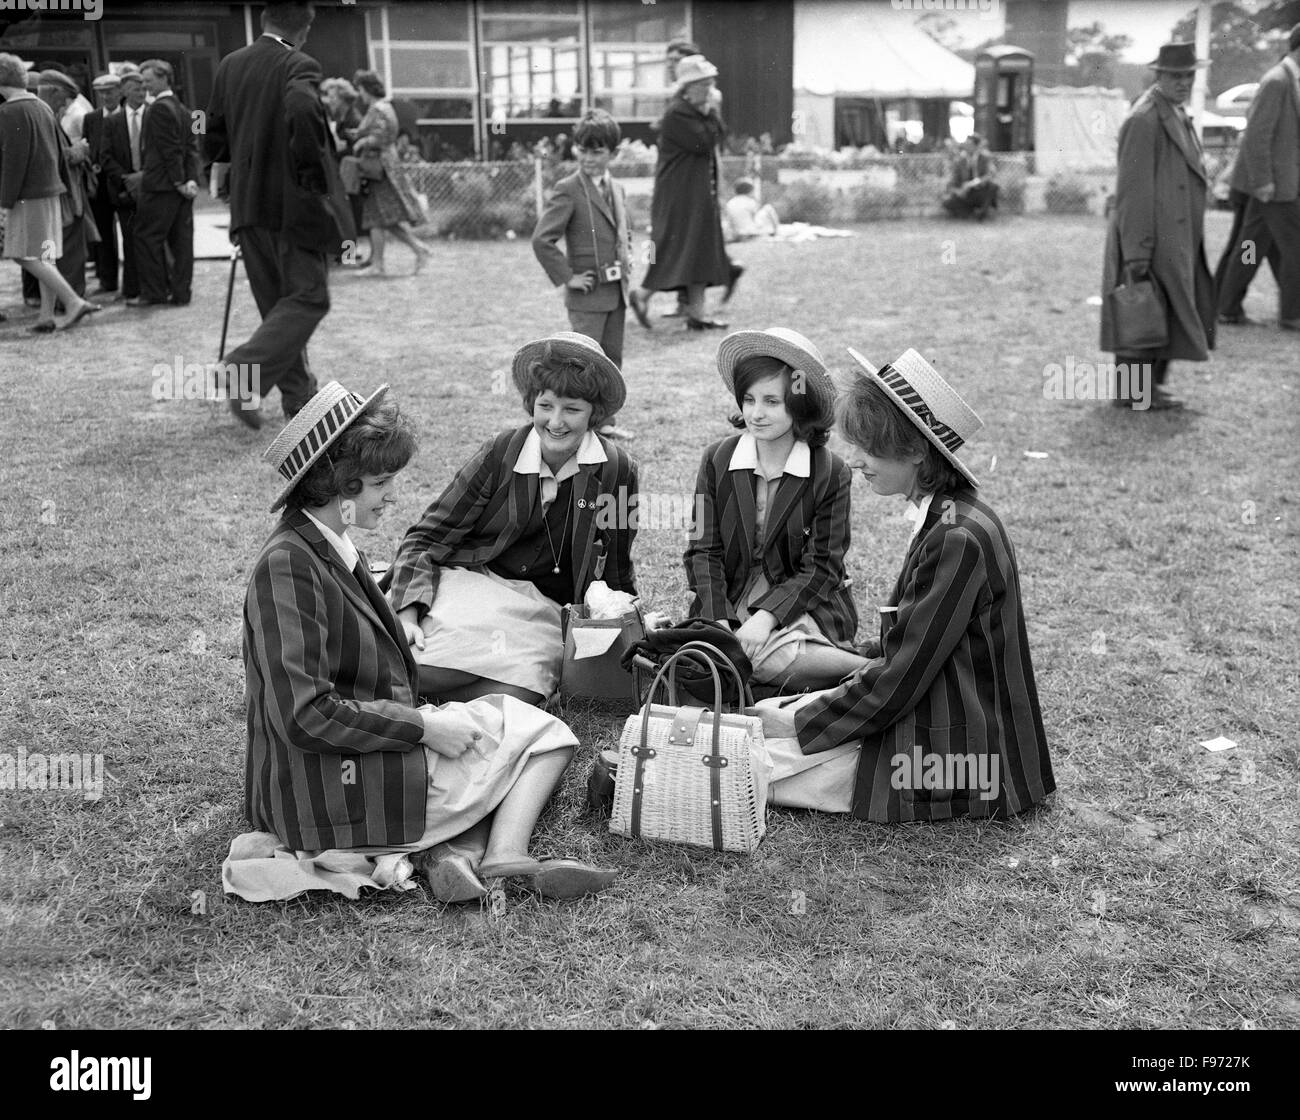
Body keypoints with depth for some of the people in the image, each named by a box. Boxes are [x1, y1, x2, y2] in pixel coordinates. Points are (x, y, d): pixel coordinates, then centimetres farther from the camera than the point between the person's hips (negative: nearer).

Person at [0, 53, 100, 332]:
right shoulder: (42, 107, 13)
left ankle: (74, 302, -13)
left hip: (29, 194, -9)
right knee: (45, 256, 9)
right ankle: (47, 314, 10)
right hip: (50, 189, 9)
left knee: (26, 256, -7)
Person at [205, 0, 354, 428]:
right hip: (294, 204, -7)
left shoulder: (230, 65, 8)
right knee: (309, 297, 1)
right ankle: (246, 371, -15)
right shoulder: (299, 67, -11)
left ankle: (299, 394, 19)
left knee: (277, 303, 15)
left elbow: (214, 143, 10)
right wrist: (314, 171, -21)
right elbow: (303, 111, -33)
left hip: (249, 206, 7)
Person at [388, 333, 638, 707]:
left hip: (544, 609, 2)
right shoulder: (500, 453, -1)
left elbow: (614, 571, 18)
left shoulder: (618, 470, 2)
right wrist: (407, 615, -14)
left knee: (515, 696, -29)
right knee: (407, 669, -31)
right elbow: (428, 536, -1)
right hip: (471, 582, -2)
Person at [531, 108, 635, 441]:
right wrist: (566, 277, -16)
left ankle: (605, 422, 23)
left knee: (612, 358, 13)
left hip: (616, 291, 7)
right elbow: (541, 240, -17)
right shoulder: (568, 190, -12)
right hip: (587, 293, -7)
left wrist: (627, 257, 12)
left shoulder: (616, 189, 11)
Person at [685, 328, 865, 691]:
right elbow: (704, 551, 1)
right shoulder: (717, 459, 3)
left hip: (801, 607, -4)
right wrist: (720, 623, -15)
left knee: (770, 656, -35)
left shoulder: (831, 473, -4)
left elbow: (821, 567, -6)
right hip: (728, 605, 4)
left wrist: (766, 617, -20)